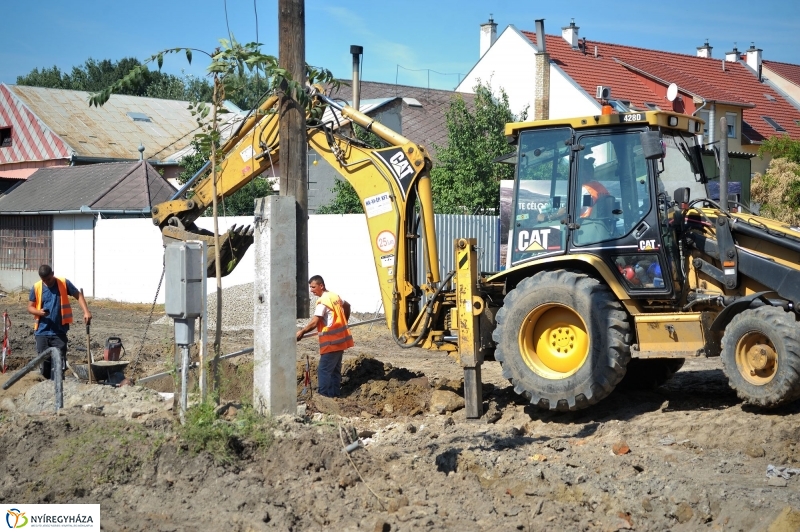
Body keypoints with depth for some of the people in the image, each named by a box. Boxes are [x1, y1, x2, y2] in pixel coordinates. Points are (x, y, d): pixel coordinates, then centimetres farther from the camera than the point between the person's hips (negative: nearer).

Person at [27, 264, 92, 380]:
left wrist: (86, 312, -17)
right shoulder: (36, 288, 0)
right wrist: (39, 312, -17)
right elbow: (30, 307, 5)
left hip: (59, 331, -1)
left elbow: (78, 295, -2)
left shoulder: (64, 283, -3)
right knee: (44, 360, 5)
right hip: (42, 331, 1)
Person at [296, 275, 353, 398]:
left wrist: (301, 332, -9)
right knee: (335, 369, 14)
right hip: (340, 339, 9)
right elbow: (347, 306, 30)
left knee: (324, 370, -5)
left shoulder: (322, 301, -17)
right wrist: (343, 322, 40)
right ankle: (335, 393, 17)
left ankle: (324, 395, -5)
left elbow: (314, 323, -21)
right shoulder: (334, 296, 10)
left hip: (331, 342, -9)